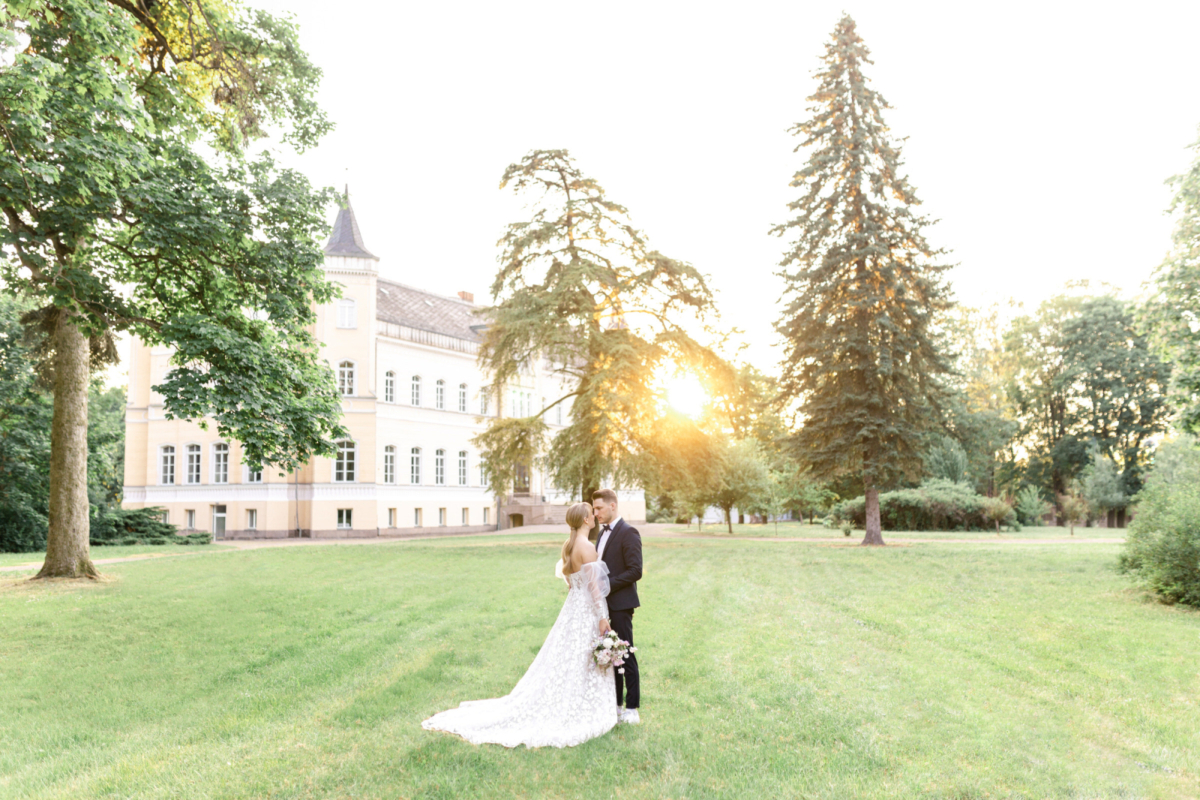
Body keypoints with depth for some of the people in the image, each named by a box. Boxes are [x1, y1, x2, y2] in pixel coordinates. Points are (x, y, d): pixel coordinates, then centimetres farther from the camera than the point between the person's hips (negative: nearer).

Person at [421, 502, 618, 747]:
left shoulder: (568, 546, 8)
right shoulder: (587, 547, -20)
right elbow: (593, 586, -20)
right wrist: (602, 618, -16)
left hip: (571, 607, 8)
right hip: (586, 612, -8)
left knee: (562, 663, 14)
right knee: (584, 667, 1)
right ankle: (578, 713, 8)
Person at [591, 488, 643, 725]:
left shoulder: (628, 533, -13)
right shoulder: (602, 532, 15)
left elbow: (635, 571, -18)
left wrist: (608, 585, -20)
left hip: (620, 603, -8)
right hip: (604, 603, 8)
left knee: (625, 654, -1)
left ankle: (632, 708, 7)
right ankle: (615, 703, 22)